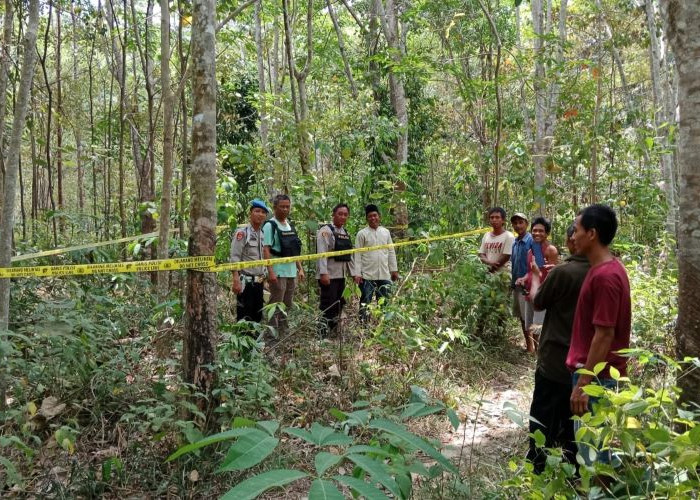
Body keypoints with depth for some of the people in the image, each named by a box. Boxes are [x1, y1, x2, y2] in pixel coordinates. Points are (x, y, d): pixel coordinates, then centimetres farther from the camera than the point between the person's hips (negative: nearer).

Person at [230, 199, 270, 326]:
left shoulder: (263, 234, 13)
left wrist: (264, 277, 14)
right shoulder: (242, 233, -8)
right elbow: (234, 259, -13)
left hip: (259, 282, 7)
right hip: (246, 282, -7)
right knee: (244, 318, -4)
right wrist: (236, 281, -20)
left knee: (257, 316, 12)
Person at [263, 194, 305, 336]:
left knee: (287, 306, 14)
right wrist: (270, 272, -22)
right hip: (278, 272, -8)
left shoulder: (290, 226, 15)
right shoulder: (270, 225, -8)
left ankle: (284, 333, 24)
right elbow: (266, 250, -15)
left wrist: (300, 268, 14)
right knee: (276, 307, -4)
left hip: (291, 272, 8)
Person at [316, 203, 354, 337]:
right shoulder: (326, 230, -9)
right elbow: (322, 253, -17)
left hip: (341, 275, 8)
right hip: (329, 275, -8)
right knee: (328, 306, -8)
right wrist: (323, 273, -24)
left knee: (338, 306, 12)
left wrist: (353, 273, 15)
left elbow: (349, 255, 20)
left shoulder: (346, 233, 16)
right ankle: (322, 335, -2)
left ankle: (332, 332, 23)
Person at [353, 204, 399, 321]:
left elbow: (391, 252, 12)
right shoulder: (362, 233, -3)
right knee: (365, 302, 3)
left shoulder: (386, 232, 8)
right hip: (367, 275, -3)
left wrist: (394, 269, 10)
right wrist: (357, 273, -10)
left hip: (384, 274, 4)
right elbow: (358, 255, -5)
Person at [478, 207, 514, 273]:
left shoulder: (508, 236, -7)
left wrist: (491, 270, -8)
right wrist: (490, 262, -13)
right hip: (487, 273, 6)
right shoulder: (486, 236, 11)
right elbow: (481, 254, 9)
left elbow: (506, 257, -11)